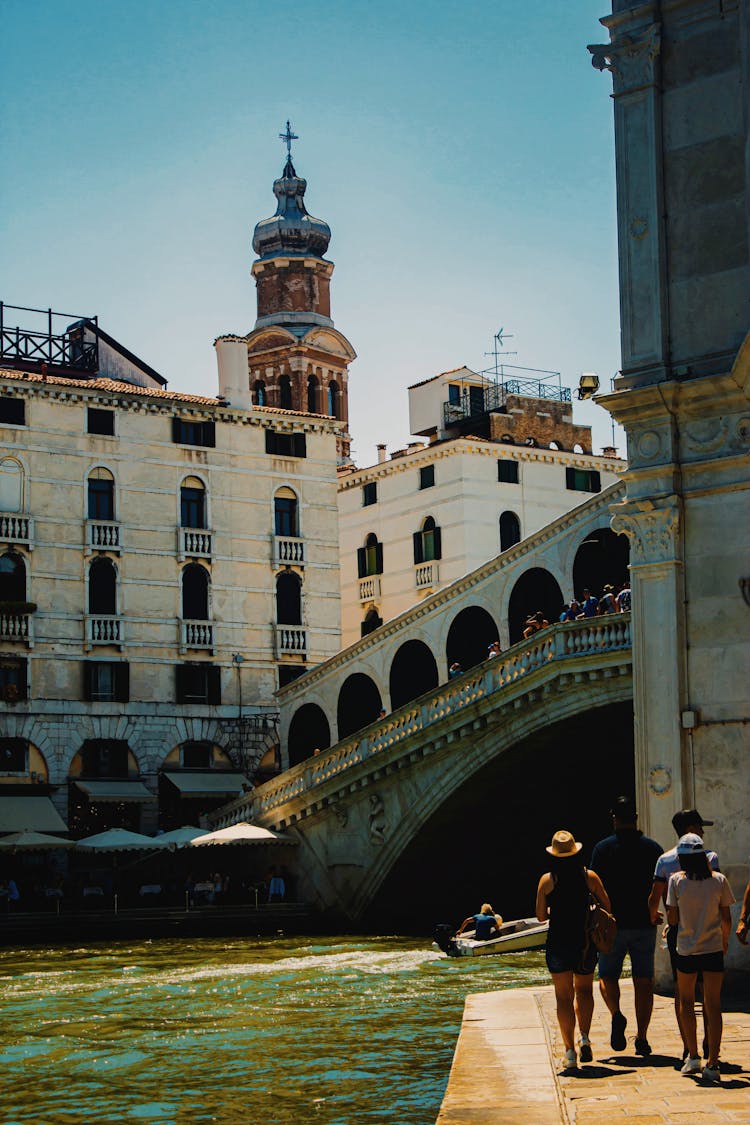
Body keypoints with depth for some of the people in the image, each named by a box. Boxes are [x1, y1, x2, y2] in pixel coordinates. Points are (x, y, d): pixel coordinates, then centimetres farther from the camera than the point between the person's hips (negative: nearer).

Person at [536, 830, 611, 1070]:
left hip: (558, 942, -1)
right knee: (584, 989, 19)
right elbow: (607, 908, -1)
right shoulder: (589, 877, -3)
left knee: (564, 996, 4)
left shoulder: (547, 880, -5)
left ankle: (570, 1051, 1)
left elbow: (541, 916, -2)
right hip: (585, 942, 1)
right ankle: (584, 1037, 1)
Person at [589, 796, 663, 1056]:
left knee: (607, 976, 11)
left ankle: (616, 1014, -16)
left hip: (613, 924, -2)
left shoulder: (603, 848, -4)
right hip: (645, 924, 2)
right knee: (643, 981, 8)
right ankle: (642, 1037, 5)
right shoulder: (653, 847, 4)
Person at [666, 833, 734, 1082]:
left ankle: (693, 1056, 13)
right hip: (713, 949, 1)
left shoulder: (676, 880, -8)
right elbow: (726, 918, 2)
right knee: (713, 1005, 3)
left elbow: (673, 919, -7)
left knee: (686, 1001, 18)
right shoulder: (719, 880, -4)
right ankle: (712, 1063, -2)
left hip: (686, 950, -1)